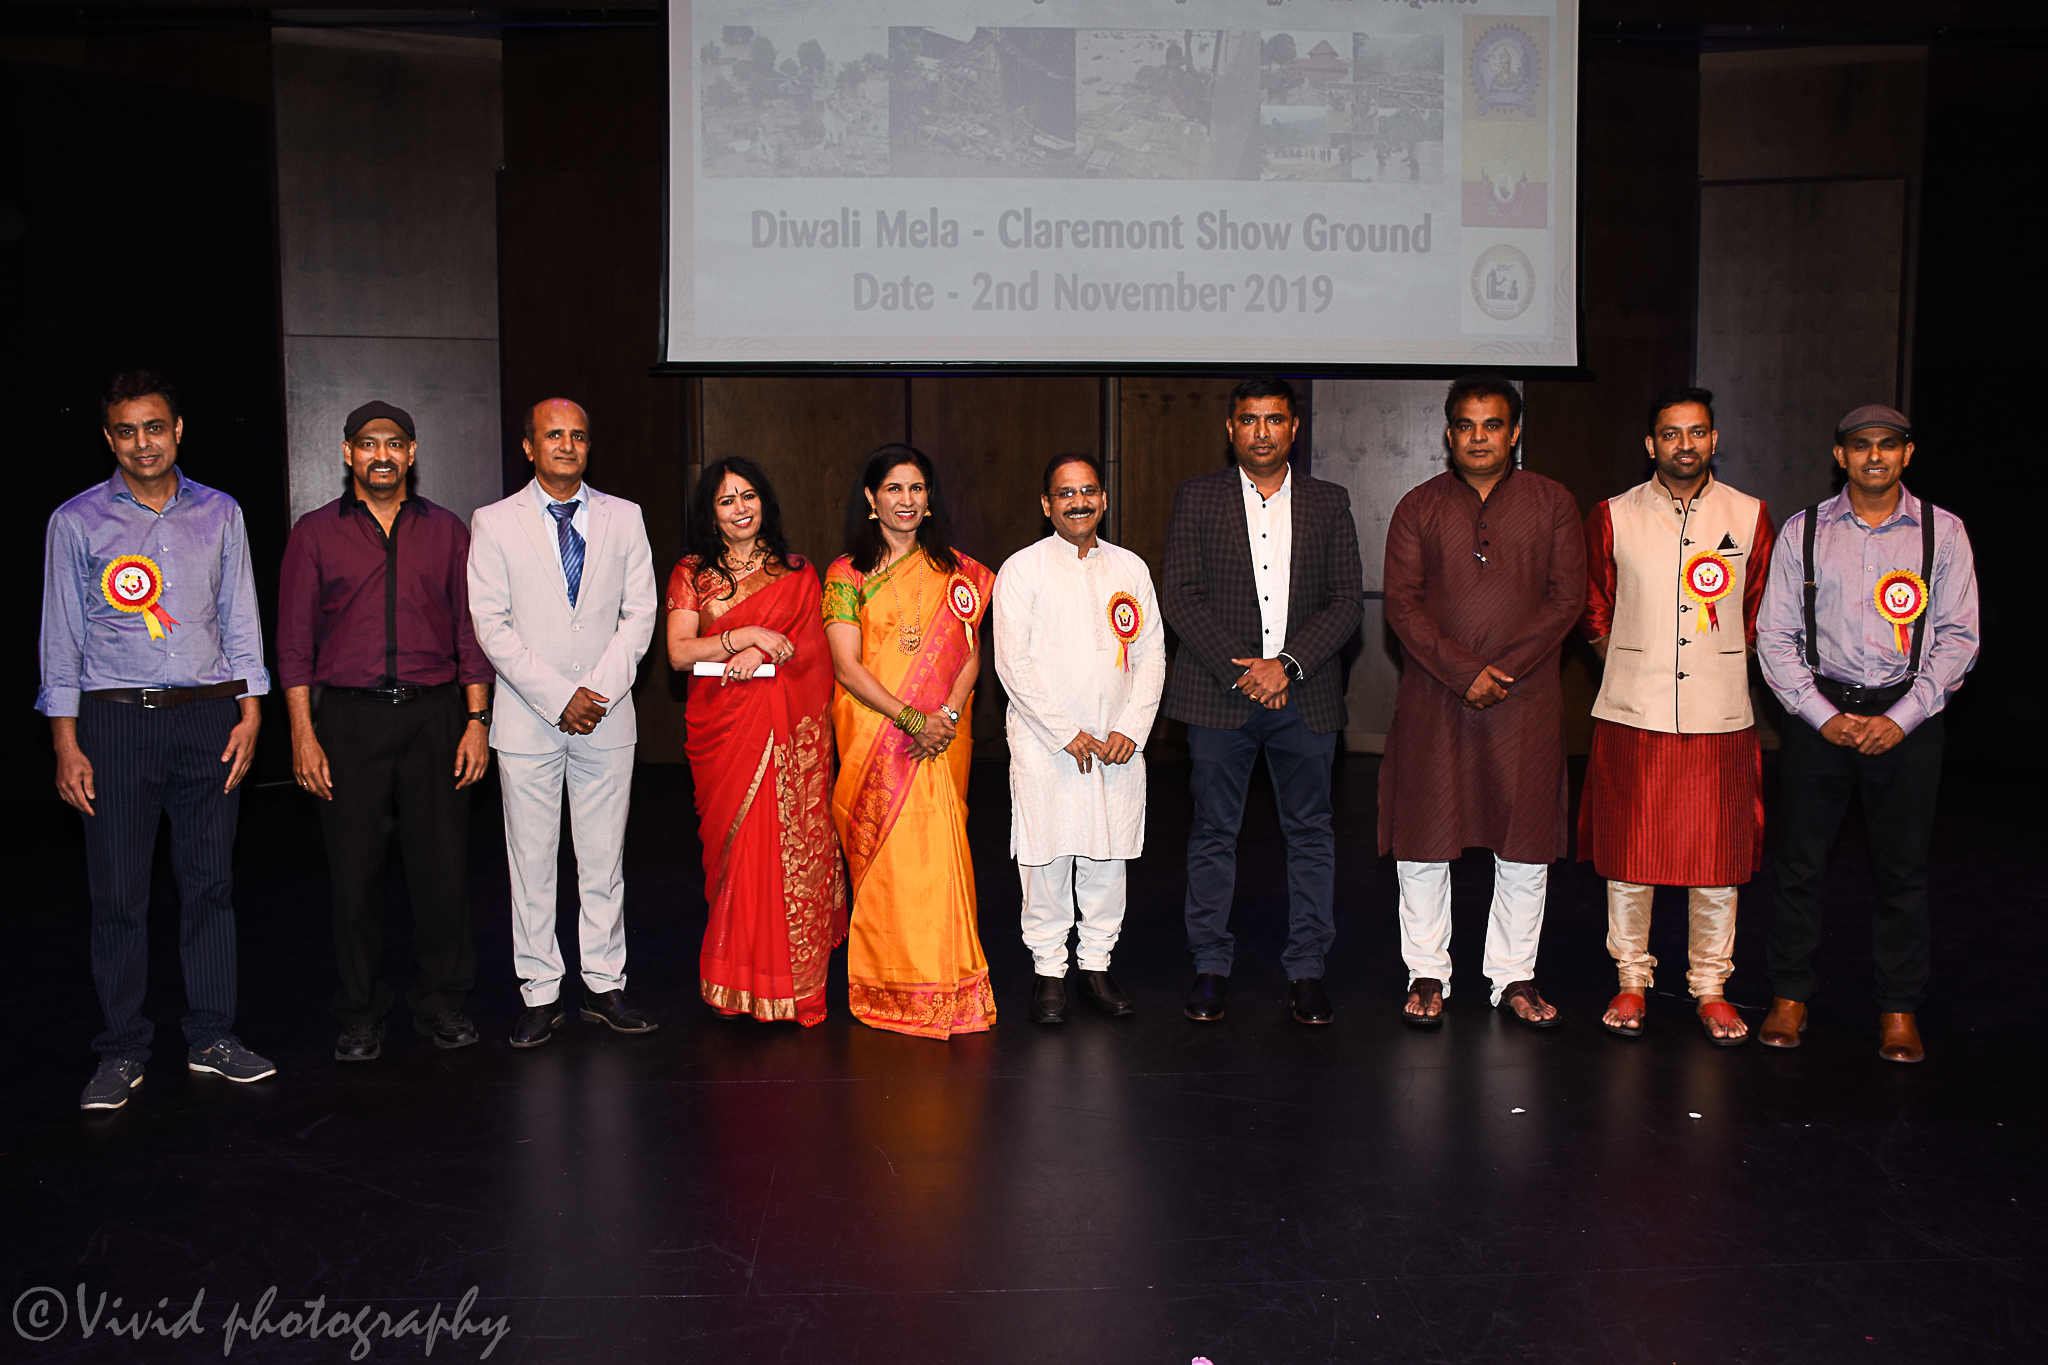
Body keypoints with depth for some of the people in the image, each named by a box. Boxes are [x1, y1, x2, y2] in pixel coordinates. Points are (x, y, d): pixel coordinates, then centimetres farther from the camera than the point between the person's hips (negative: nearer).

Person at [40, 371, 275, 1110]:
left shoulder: (219, 514, 8)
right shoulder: (77, 522, 3)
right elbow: (62, 635, 3)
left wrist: (249, 713, 3)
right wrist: (66, 741, -3)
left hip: (209, 716, 2)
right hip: (116, 720, -2)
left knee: (209, 881, 6)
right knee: (118, 891, 1)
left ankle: (211, 1037, 16)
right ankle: (122, 1052, 12)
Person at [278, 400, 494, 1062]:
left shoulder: (446, 531, 10)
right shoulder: (315, 533, 7)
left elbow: (471, 632, 9)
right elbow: (295, 640, 5)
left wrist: (477, 720, 1)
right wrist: (303, 733, -3)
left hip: (434, 715, 1)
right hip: (349, 717, 0)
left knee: (443, 867, 2)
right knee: (354, 871, 3)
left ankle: (441, 1001, 17)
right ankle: (361, 1013, 17)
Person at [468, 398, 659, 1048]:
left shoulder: (624, 518, 8)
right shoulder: (493, 523, 2)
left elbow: (640, 612, 4)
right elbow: (491, 626, -4)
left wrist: (601, 690, -8)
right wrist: (559, 697, -12)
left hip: (607, 717, 2)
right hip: (527, 719, -1)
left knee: (604, 859, 7)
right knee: (531, 862, 4)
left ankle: (604, 986, 18)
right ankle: (541, 994, 14)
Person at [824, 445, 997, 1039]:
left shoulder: (955, 571, 10)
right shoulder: (847, 573, 2)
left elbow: (970, 655, 6)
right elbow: (847, 666, -6)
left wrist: (947, 714, -11)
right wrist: (912, 718, -15)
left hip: (942, 738, 2)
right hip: (873, 737, -2)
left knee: (939, 849, -3)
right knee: (884, 854, -1)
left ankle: (944, 984, 8)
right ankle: (889, 987, 11)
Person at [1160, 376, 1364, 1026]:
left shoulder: (1329, 502, 9)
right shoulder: (1196, 498, 5)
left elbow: (1346, 602, 2)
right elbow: (1179, 596, -3)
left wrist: (1285, 664, -12)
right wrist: (1240, 671, -12)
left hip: (1304, 694, 1)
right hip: (1218, 691, -1)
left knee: (1310, 833, 5)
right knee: (1213, 833, 4)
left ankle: (1307, 969, 16)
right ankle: (1210, 967, 15)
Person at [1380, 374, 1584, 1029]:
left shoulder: (1552, 503, 6)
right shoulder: (1419, 506, 5)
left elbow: (1566, 598, 0)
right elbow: (1402, 603, -2)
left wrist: (1504, 667, -11)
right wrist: (1462, 671, -13)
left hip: (1526, 698, 0)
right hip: (1432, 699, 0)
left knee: (1525, 843, 5)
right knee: (1423, 841, 4)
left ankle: (1514, 975, 19)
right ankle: (1427, 974, 17)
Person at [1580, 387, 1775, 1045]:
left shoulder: (1750, 516, 6)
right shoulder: (1612, 517, 4)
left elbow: (1758, 615, 15)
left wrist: (1721, 664, 9)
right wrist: (1634, 669, 7)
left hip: (1719, 719, 1)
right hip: (1631, 717, 0)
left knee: (1718, 859, 4)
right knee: (1628, 854, 4)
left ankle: (1710, 986, 19)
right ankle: (1633, 979, 20)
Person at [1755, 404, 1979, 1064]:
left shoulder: (1942, 532, 4)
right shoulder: (1802, 531, 4)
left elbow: (1958, 637, 1)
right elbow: (1775, 637, 2)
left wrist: (1900, 718, -9)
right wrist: (1824, 715, -8)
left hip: (1907, 718, 0)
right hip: (1818, 713, 0)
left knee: (1903, 868, 5)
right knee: (1799, 861, 4)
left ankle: (1899, 1008, 18)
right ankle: (1790, 995, 18)